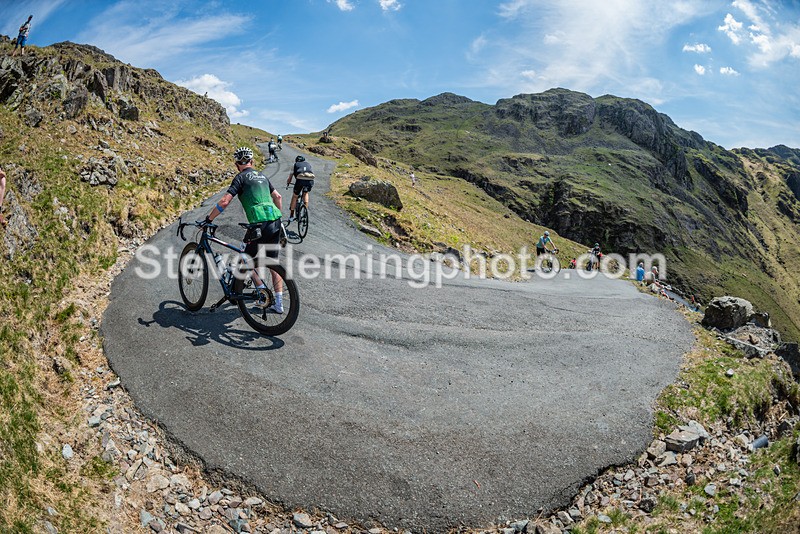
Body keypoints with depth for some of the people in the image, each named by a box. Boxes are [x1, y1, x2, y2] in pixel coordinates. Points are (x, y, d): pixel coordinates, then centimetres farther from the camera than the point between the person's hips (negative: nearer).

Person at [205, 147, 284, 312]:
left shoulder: (241, 177, 0)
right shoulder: (262, 176, 19)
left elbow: (224, 201, -8)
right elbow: (278, 197, 25)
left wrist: (208, 219, 1)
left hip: (260, 224, -6)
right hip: (275, 222, 6)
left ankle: (263, 291, 2)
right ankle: (278, 303, 13)